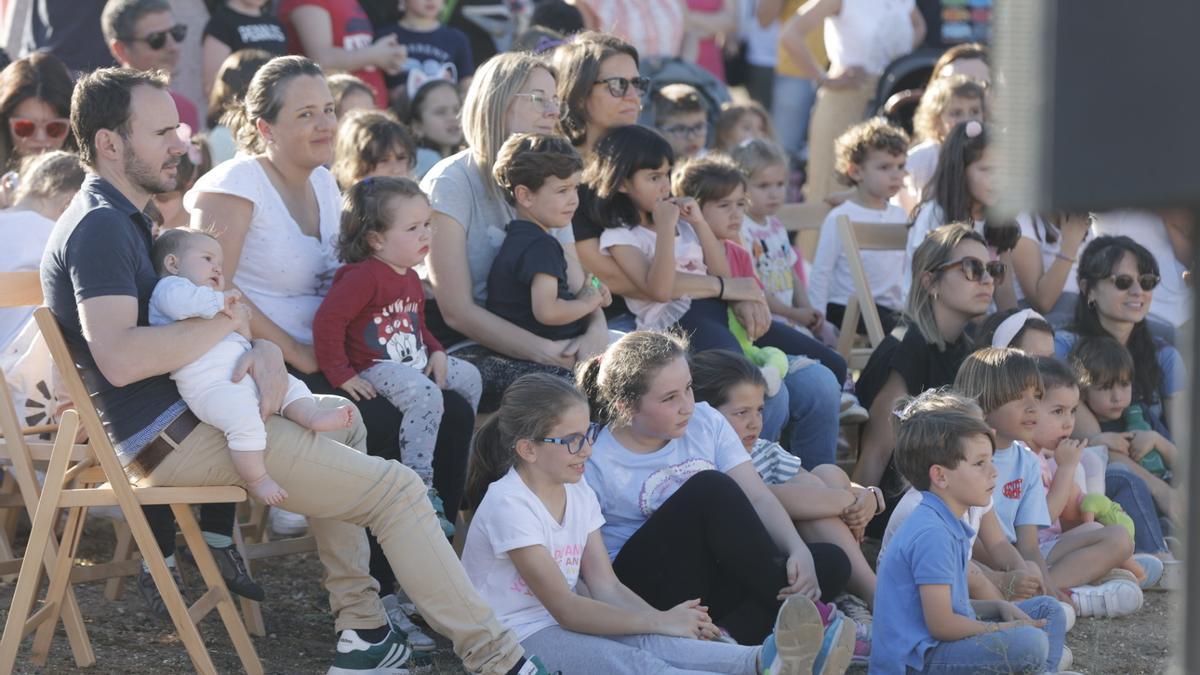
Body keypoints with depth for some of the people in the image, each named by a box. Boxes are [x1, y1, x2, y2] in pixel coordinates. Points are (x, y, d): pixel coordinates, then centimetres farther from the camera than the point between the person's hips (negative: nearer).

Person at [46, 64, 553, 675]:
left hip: (184, 417, 11)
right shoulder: (98, 228, -17)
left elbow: (186, 321, 14)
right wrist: (231, 321, -21)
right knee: (395, 488, -11)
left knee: (342, 422, 31)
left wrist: (265, 348, -8)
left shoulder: (121, 220, 17)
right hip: (171, 439, -11)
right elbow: (119, 357, -32)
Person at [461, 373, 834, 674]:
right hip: (516, 637, -8)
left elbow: (606, 586, 5)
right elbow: (565, 608, -20)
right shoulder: (509, 504, -17)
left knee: (649, 643, -25)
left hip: (565, 625, 8)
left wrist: (666, 620, -14)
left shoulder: (578, 493, 10)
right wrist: (659, 622, -22)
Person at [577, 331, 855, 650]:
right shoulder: (595, 465, -9)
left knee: (830, 563, -18)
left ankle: (730, 635, -35)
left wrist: (799, 551, -19)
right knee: (710, 487, -29)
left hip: (713, 578, 6)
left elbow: (757, 498, 0)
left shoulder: (705, 422, 6)